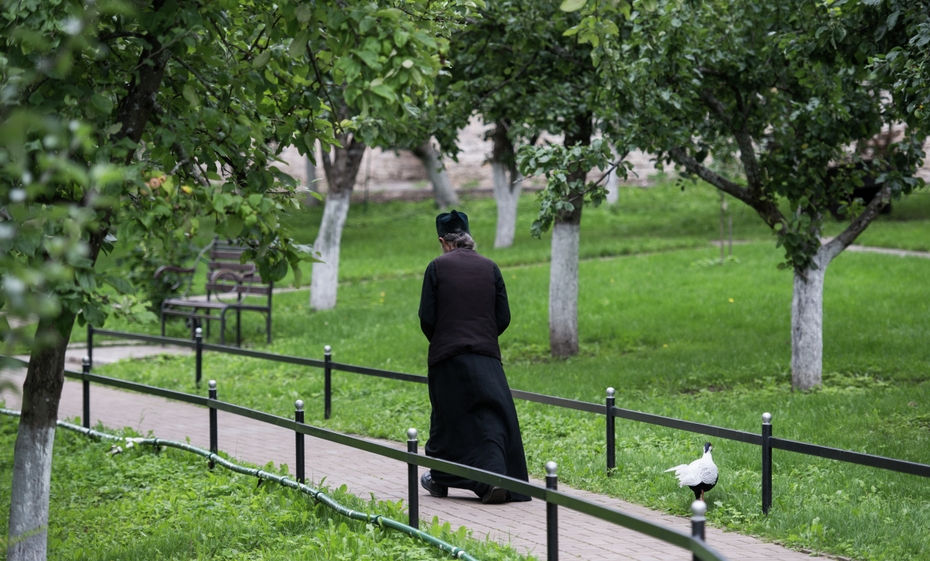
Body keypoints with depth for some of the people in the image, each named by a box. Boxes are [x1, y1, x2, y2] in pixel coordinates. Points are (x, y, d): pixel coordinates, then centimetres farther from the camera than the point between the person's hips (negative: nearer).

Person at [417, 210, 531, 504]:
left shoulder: (437, 267, -3)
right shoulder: (489, 267, 4)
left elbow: (427, 317, -5)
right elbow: (504, 317, 4)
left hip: (447, 356, -1)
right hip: (486, 355, 1)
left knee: (448, 418, 13)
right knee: (492, 417, 1)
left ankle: (439, 479, 24)